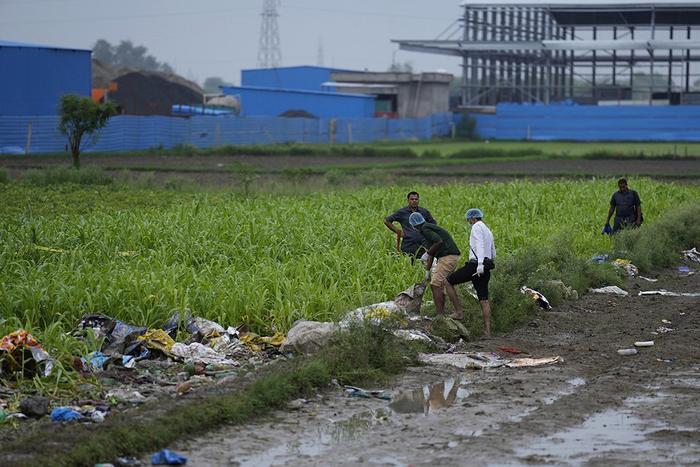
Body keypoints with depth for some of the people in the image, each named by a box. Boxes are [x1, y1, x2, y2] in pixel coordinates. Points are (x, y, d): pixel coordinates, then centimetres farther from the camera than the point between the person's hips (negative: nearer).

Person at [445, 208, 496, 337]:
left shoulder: (476, 227, -4)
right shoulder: (488, 231, 24)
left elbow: (480, 245, -21)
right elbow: (493, 255, 28)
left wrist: (480, 264, -31)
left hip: (475, 265, -9)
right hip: (485, 270, 9)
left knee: (448, 282, 4)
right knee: (484, 299, 7)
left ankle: (459, 312, 2)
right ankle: (487, 331, 2)